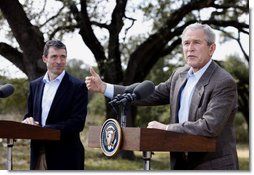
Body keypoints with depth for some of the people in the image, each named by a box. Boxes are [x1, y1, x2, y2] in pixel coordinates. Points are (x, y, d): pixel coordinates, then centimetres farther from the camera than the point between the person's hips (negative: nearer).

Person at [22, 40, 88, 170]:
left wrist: (45, 129, -20)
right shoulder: (35, 85, 13)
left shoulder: (78, 86, -5)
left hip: (65, 157, -5)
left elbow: (78, 122, -12)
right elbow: (29, 114, 18)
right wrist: (28, 120, -8)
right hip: (38, 154, 5)